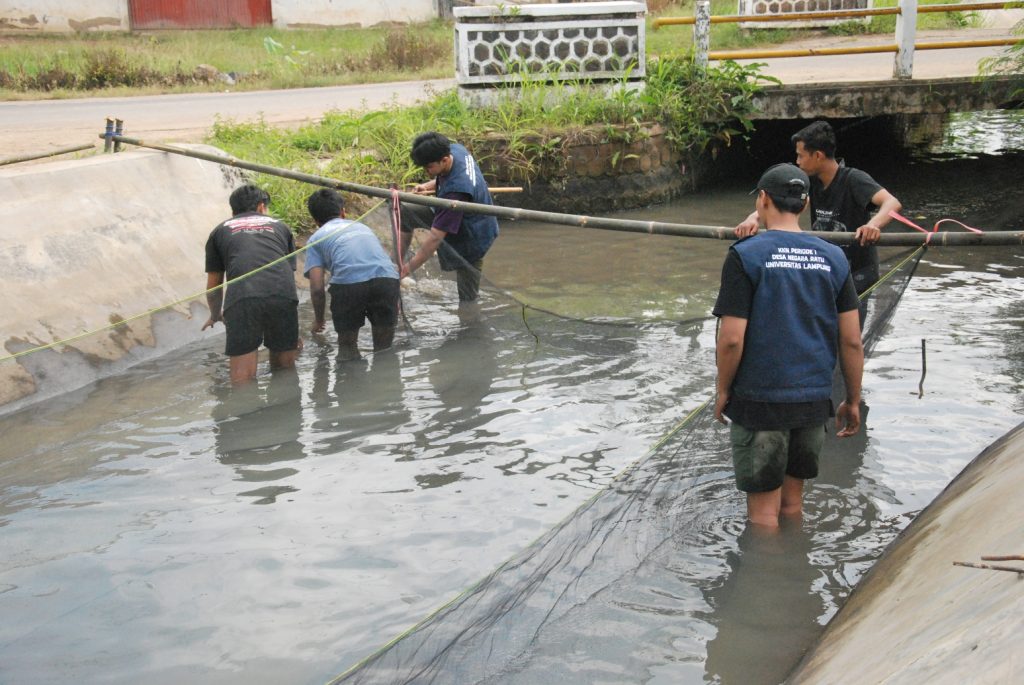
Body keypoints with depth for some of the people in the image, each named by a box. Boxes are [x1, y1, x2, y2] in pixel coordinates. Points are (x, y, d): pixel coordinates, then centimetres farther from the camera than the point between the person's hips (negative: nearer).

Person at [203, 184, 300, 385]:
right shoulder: (280, 226, 31)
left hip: (241, 300, -1)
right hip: (283, 297, 1)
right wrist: (293, 330, 46)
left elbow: (213, 286, 32)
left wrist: (215, 316, 53)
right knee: (284, 371, 15)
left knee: (242, 380, -4)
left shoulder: (220, 231, 28)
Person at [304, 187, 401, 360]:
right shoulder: (361, 226, 35)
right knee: (385, 348, 17)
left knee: (347, 345, 17)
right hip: (388, 279, 3)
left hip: (348, 282, -3)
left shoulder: (316, 238, 22)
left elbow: (317, 288, 12)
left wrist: (318, 320, 29)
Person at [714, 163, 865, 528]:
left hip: (759, 402, -5)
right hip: (814, 400, 5)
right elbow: (852, 341, 2)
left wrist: (723, 391, 0)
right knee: (793, 503, 20)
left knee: (763, 509, 8)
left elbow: (732, 339, -15)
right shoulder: (833, 258, 3)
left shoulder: (746, 255, -11)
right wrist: (853, 401, 13)